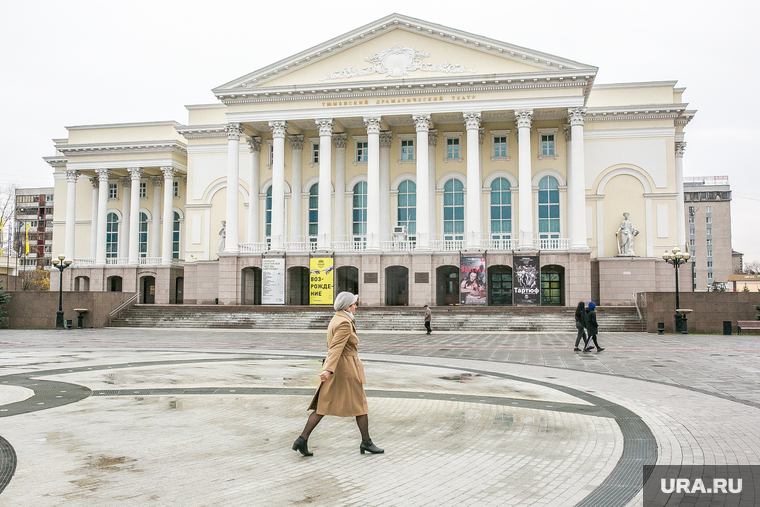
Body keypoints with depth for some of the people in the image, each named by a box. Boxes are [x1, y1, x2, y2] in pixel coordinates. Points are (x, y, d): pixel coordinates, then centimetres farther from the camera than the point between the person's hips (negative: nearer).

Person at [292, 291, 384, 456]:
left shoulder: (335, 320, 14)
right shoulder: (344, 323, -16)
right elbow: (336, 348, -28)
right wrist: (328, 370, -35)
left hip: (334, 368, 9)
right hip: (347, 369, -9)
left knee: (322, 406, 6)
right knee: (360, 405, 6)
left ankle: (302, 439, 1)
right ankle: (366, 442, 16)